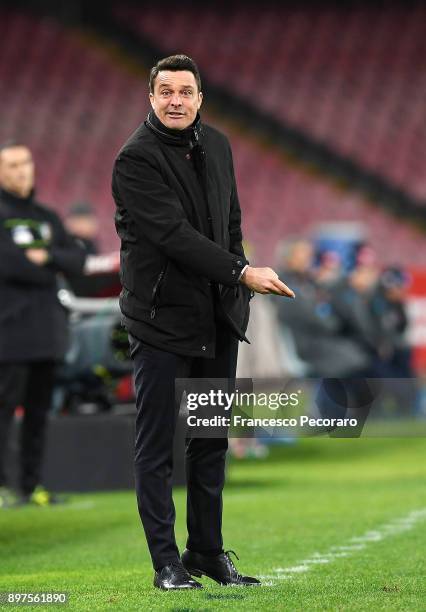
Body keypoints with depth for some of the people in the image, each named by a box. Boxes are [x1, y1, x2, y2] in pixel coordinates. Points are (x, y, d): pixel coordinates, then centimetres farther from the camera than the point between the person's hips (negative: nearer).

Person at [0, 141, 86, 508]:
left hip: (47, 327, 6)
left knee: (39, 410, 7)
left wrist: (47, 256, -9)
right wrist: (49, 274, -3)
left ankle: (32, 485, 12)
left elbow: (77, 260, 8)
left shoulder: (47, 218, 18)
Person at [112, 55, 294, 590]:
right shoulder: (135, 160, -13)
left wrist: (232, 290, 11)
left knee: (211, 442, 11)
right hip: (161, 319, -7)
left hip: (218, 316, 7)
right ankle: (166, 562, 4)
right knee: (156, 446, -1)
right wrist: (242, 273, -25)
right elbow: (174, 234, -21)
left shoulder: (217, 146, 10)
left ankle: (208, 551, 20)